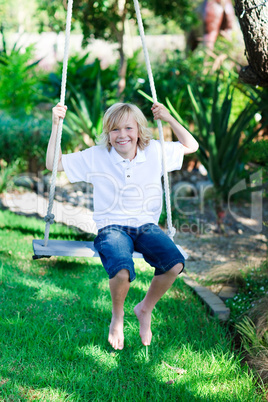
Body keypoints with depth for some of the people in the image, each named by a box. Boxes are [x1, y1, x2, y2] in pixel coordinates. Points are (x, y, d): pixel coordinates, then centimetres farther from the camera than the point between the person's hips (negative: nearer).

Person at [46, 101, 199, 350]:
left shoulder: (155, 152, 5)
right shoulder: (95, 157, 0)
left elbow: (191, 146, 17)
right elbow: (54, 164, 2)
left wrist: (169, 119, 5)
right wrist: (56, 126, -6)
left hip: (147, 226, 3)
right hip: (111, 228, -3)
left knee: (175, 264, -27)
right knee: (122, 271, -35)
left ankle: (145, 309, 5)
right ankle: (117, 316, 2)